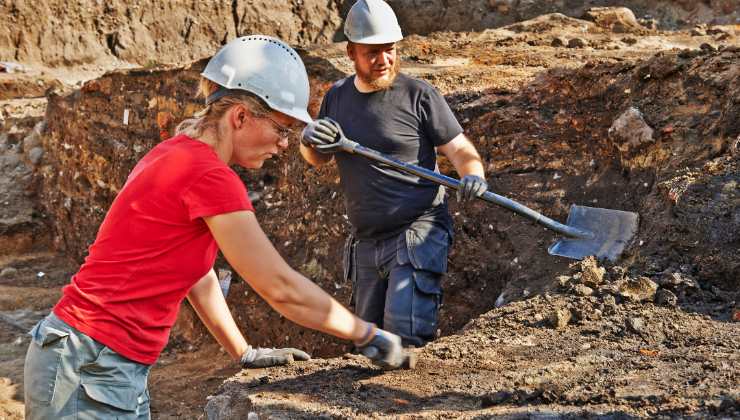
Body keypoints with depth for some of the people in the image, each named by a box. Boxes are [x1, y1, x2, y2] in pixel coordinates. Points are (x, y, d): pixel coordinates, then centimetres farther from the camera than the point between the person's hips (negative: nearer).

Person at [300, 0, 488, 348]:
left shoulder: (418, 95, -7)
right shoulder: (337, 97, 9)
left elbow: (460, 150, -8)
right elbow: (316, 158, 21)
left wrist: (473, 176, -31)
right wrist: (309, 139, -3)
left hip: (418, 232, -6)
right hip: (366, 241, 6)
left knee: (405, 332, -19)